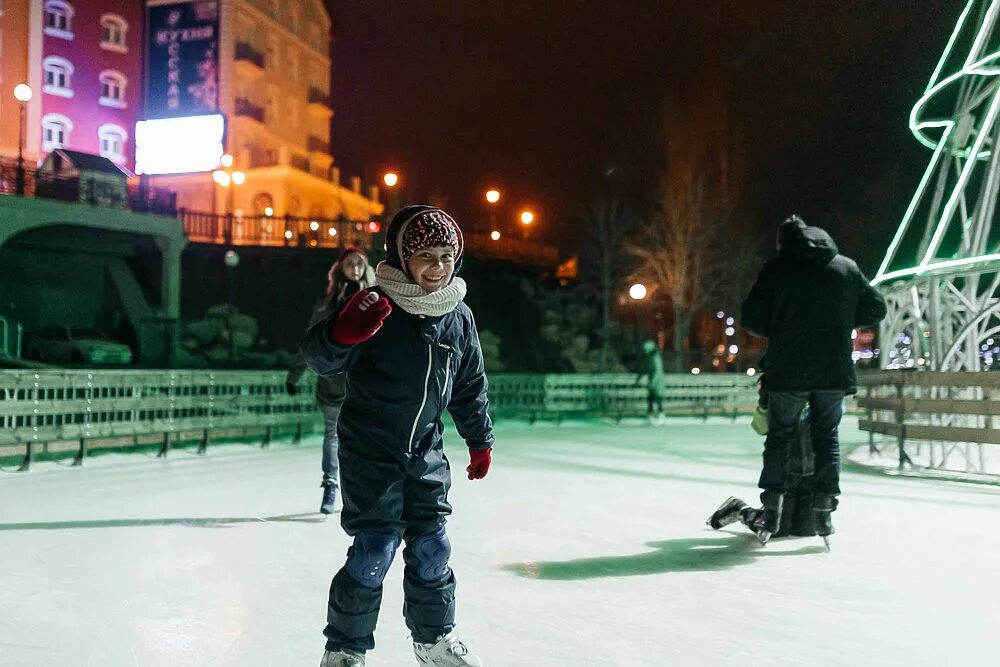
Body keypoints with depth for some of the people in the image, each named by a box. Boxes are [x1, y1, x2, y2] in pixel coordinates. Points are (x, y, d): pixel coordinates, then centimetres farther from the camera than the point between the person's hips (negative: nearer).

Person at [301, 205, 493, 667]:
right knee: (375, 548, -7)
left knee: (431, 546, 10)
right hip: (369, 448, -5)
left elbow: (470, 386, 13)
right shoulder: (377, 308, -15)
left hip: (425, 451, 5)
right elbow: (318, 358, -18)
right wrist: (341, 333, -39)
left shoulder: (459, 318, 1)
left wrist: (479, 439, 16)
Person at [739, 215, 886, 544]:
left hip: (788, 371, -2)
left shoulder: (776, 268, -1)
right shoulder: (847, 267, 10)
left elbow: (751, 319, -4)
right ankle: (824, 509, 10)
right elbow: (876, 309, 14)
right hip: (835, 370, 2)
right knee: (827, 436, 14)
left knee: (780, 436, 10)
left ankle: (772, 509, 9)